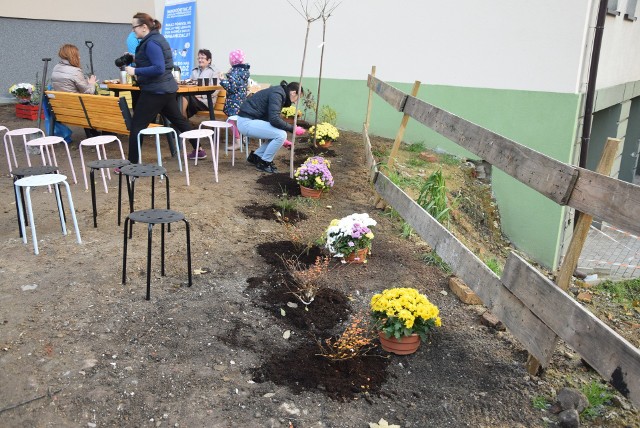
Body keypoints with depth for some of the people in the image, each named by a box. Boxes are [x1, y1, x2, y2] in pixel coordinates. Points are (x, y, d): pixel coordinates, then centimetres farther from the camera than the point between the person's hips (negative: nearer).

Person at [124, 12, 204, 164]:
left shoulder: (151, 43, -18)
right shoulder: (156, 38, 13)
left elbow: (158, 69, -27)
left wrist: (135, 71, -23)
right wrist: (135, 60, 13)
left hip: (155, 91, -10)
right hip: (166, 88, 10)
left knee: (137, 126, -5)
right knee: (179, 120, 19)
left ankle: (132, 163, -2)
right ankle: (198, 150, 26)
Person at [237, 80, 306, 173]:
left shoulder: (278, 93, 15)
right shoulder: (276, 94, -16)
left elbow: (274, 118, 23)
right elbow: (274, 119, -26)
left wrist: (282, 140, 27)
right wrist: (292, 129, -17)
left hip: (250, 120, 10)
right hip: (246, 122, -10)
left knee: (277, 135, 11)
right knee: (281, 135, -16)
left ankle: (256, 156, 19)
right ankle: (264, 163, 0)